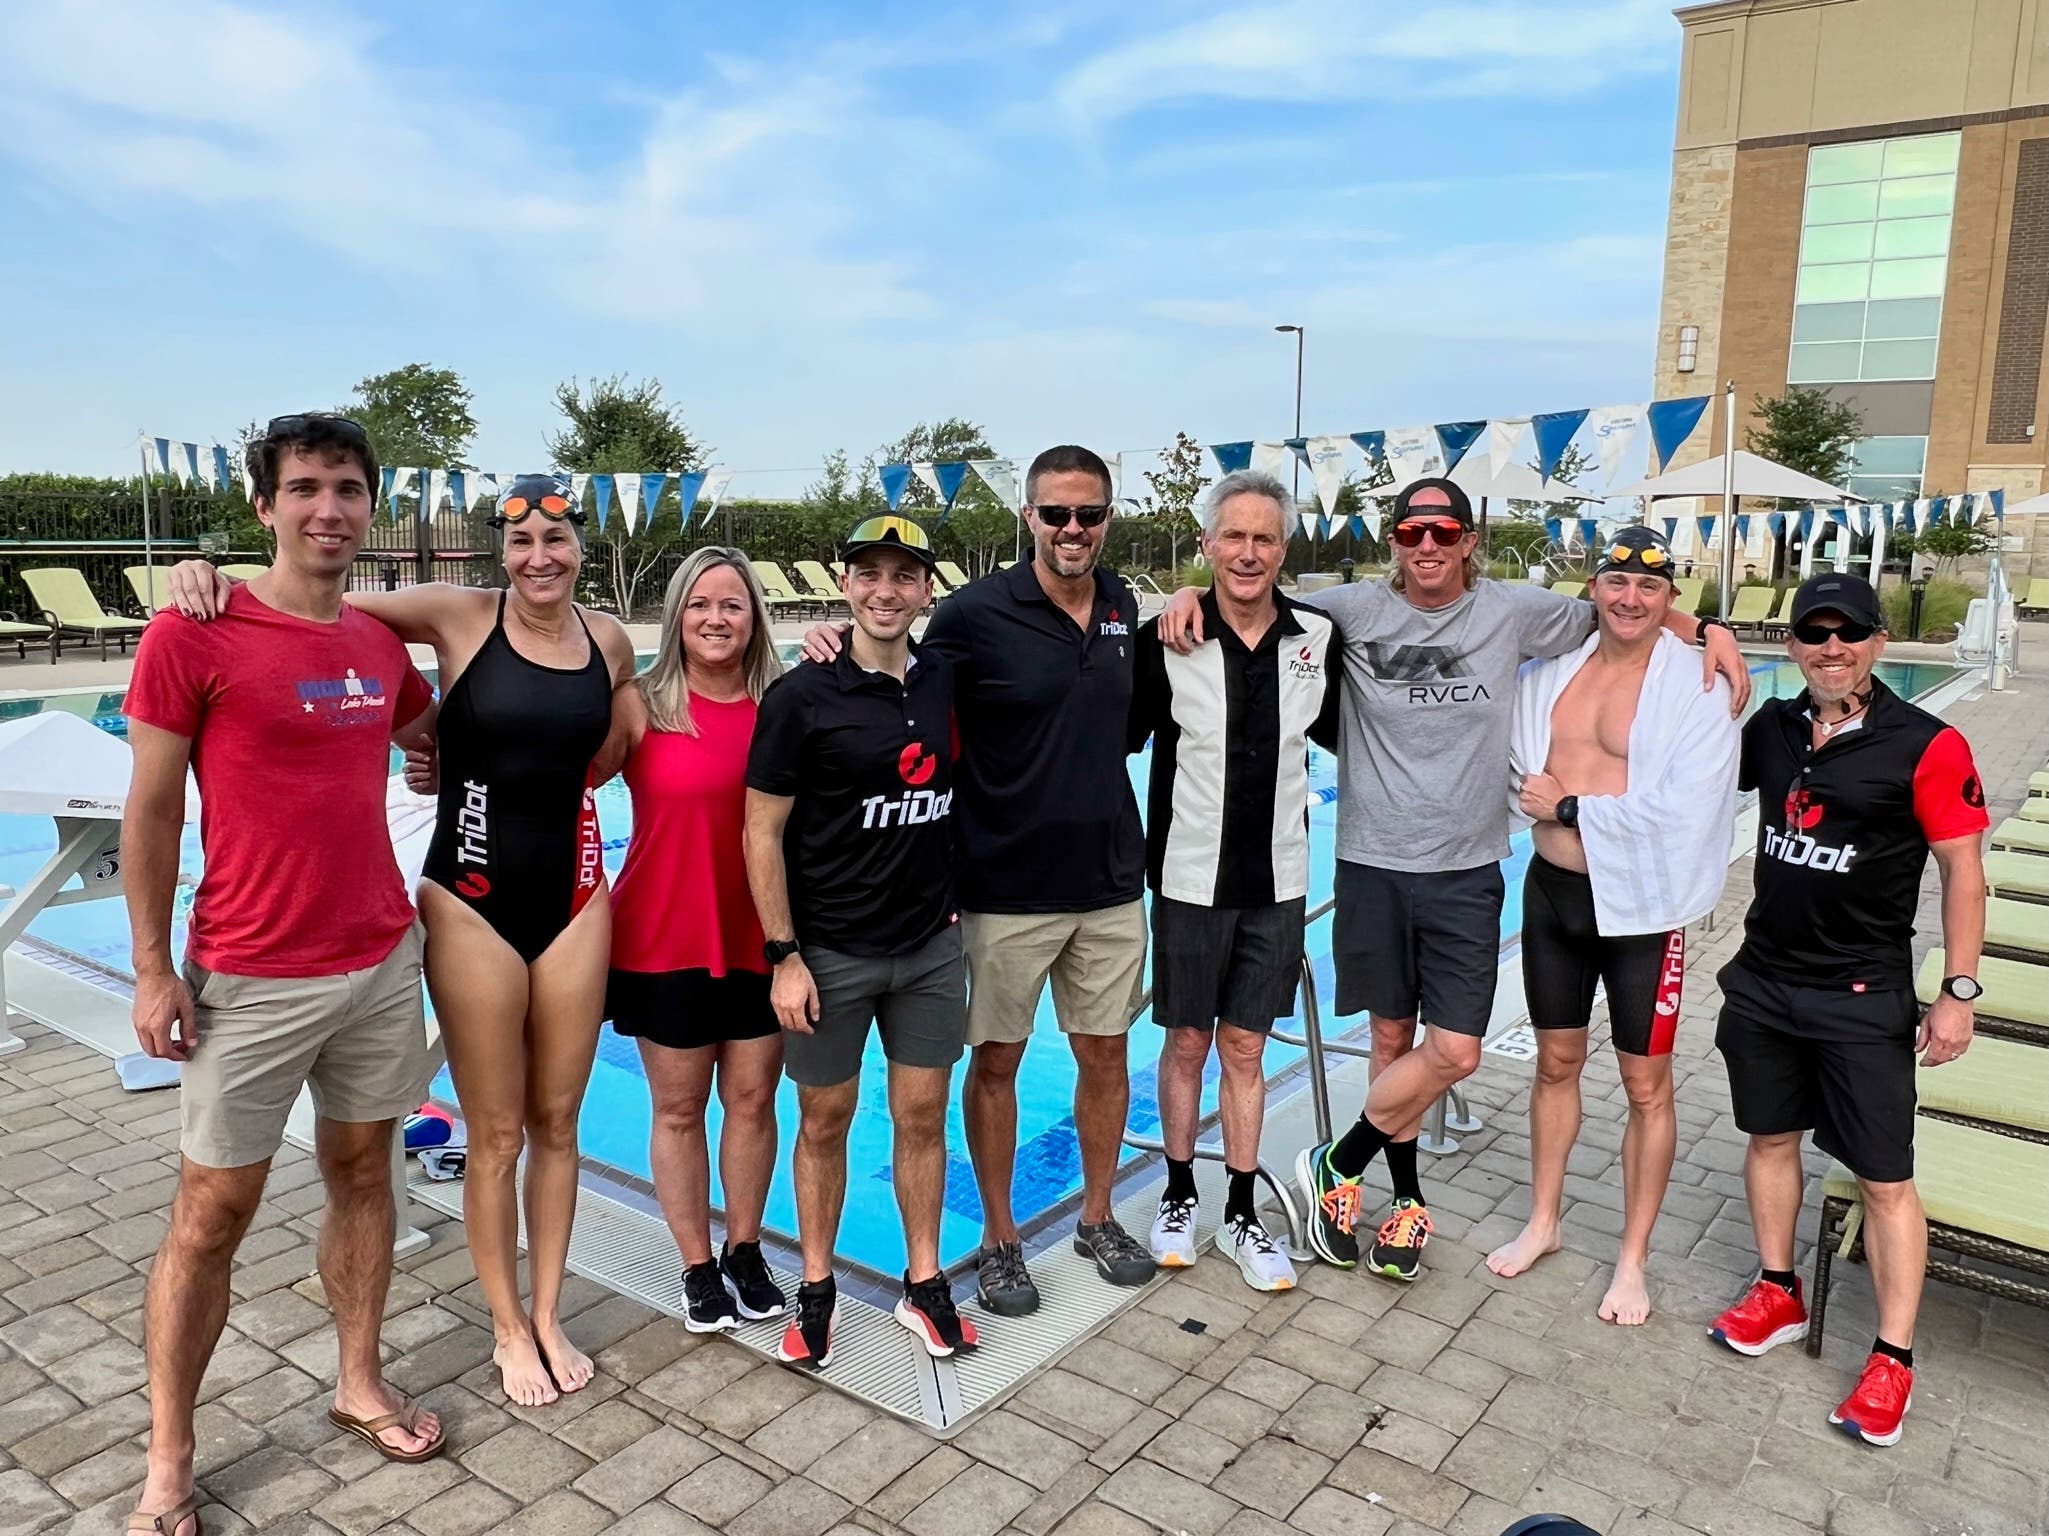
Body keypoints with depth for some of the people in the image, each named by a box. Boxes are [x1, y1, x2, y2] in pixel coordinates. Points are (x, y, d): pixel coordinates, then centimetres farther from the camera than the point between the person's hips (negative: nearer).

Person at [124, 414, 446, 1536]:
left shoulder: (382, 645, 5)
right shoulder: (193, 633, -10)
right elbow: (150, 813, -7)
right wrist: (153, 968, -8)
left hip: (381, 961, 5)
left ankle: (359, 1384, 33)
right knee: (211, 1212, 5)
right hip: (252, 979, -5)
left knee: (361, 1170, 16)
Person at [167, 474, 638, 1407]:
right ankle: (507, 1325, 28)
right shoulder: (458, 616, -7)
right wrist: (208, 574, -19)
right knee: (495, 1133, 8)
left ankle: (548, 1314, 31)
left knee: (556, 1122, 13)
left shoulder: (611, 641, 3)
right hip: (472, 901, -3)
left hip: (574, 898, 3)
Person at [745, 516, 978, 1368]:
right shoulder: (801, 697, -11)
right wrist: (783, 956, -11)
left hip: (931, 946, 4)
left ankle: (924, 1285, 29)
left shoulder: (945, 682, 3)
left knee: (922, 1116, 12)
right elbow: (762, 832, -9)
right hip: (829, 951, -3)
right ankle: (816, 1289, 29)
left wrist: (954, 902, 12)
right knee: (824, 1121, 10)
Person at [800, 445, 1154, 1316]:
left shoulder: (1125, 609, 4)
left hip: (1110, 882, 4)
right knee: (996, 1060, 9)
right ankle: (999, 1239, 28)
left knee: (1105, 1053, 14)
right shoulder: (977, 612, -10)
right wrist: (842, 649, -20)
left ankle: (1098, 1218, 35)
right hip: (1006, 886, -4)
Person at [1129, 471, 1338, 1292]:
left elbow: (1341, 733, 14)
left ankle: (1241, 1215, 26)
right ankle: (1179, 1195, 32)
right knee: (1186, 1044, 12)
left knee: (1245, 1050, 13)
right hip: (1190, 880, -2)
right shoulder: (1166, 640, -11)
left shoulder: (1319, 639, -1)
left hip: (1276, 883, 2)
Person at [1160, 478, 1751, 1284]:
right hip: (1372, 862, 0)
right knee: (1392, 1036, 10)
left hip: (1465, 870, 1)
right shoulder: (1355, 609, -3)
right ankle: (1407, 1199, 30)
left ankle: (1338, 1165, 18)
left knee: (1455, 1051, -4)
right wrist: (1191, 595, -13)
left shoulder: (1513, 610, 0)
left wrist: (1704, 628, 0)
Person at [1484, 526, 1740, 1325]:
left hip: (1639, 905, -4)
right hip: (1552, 890, 5)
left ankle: (1633, 1259, 25)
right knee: (1556, 1062, 18)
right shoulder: (1552, 667, 2)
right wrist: (1528, 793, -5)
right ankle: (1542, 1222, 36)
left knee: (1646, 1087, 8)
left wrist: (1570, 808, -15)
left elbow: (1680, 811, -23)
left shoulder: (1698, 687, -13)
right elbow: (1512, 758, 16)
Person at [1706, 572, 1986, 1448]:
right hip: (1764, 979, 5)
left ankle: (1893, 1358, 15)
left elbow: (1963, 872, -9)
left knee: (1884, 1179, 1)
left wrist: (1958, 991, -11)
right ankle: (1778, 1293, 34)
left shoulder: (1926, 746, -12)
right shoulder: (1771, 728, 2)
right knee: (1769, 1139, 16)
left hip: (1864, 997, -5)